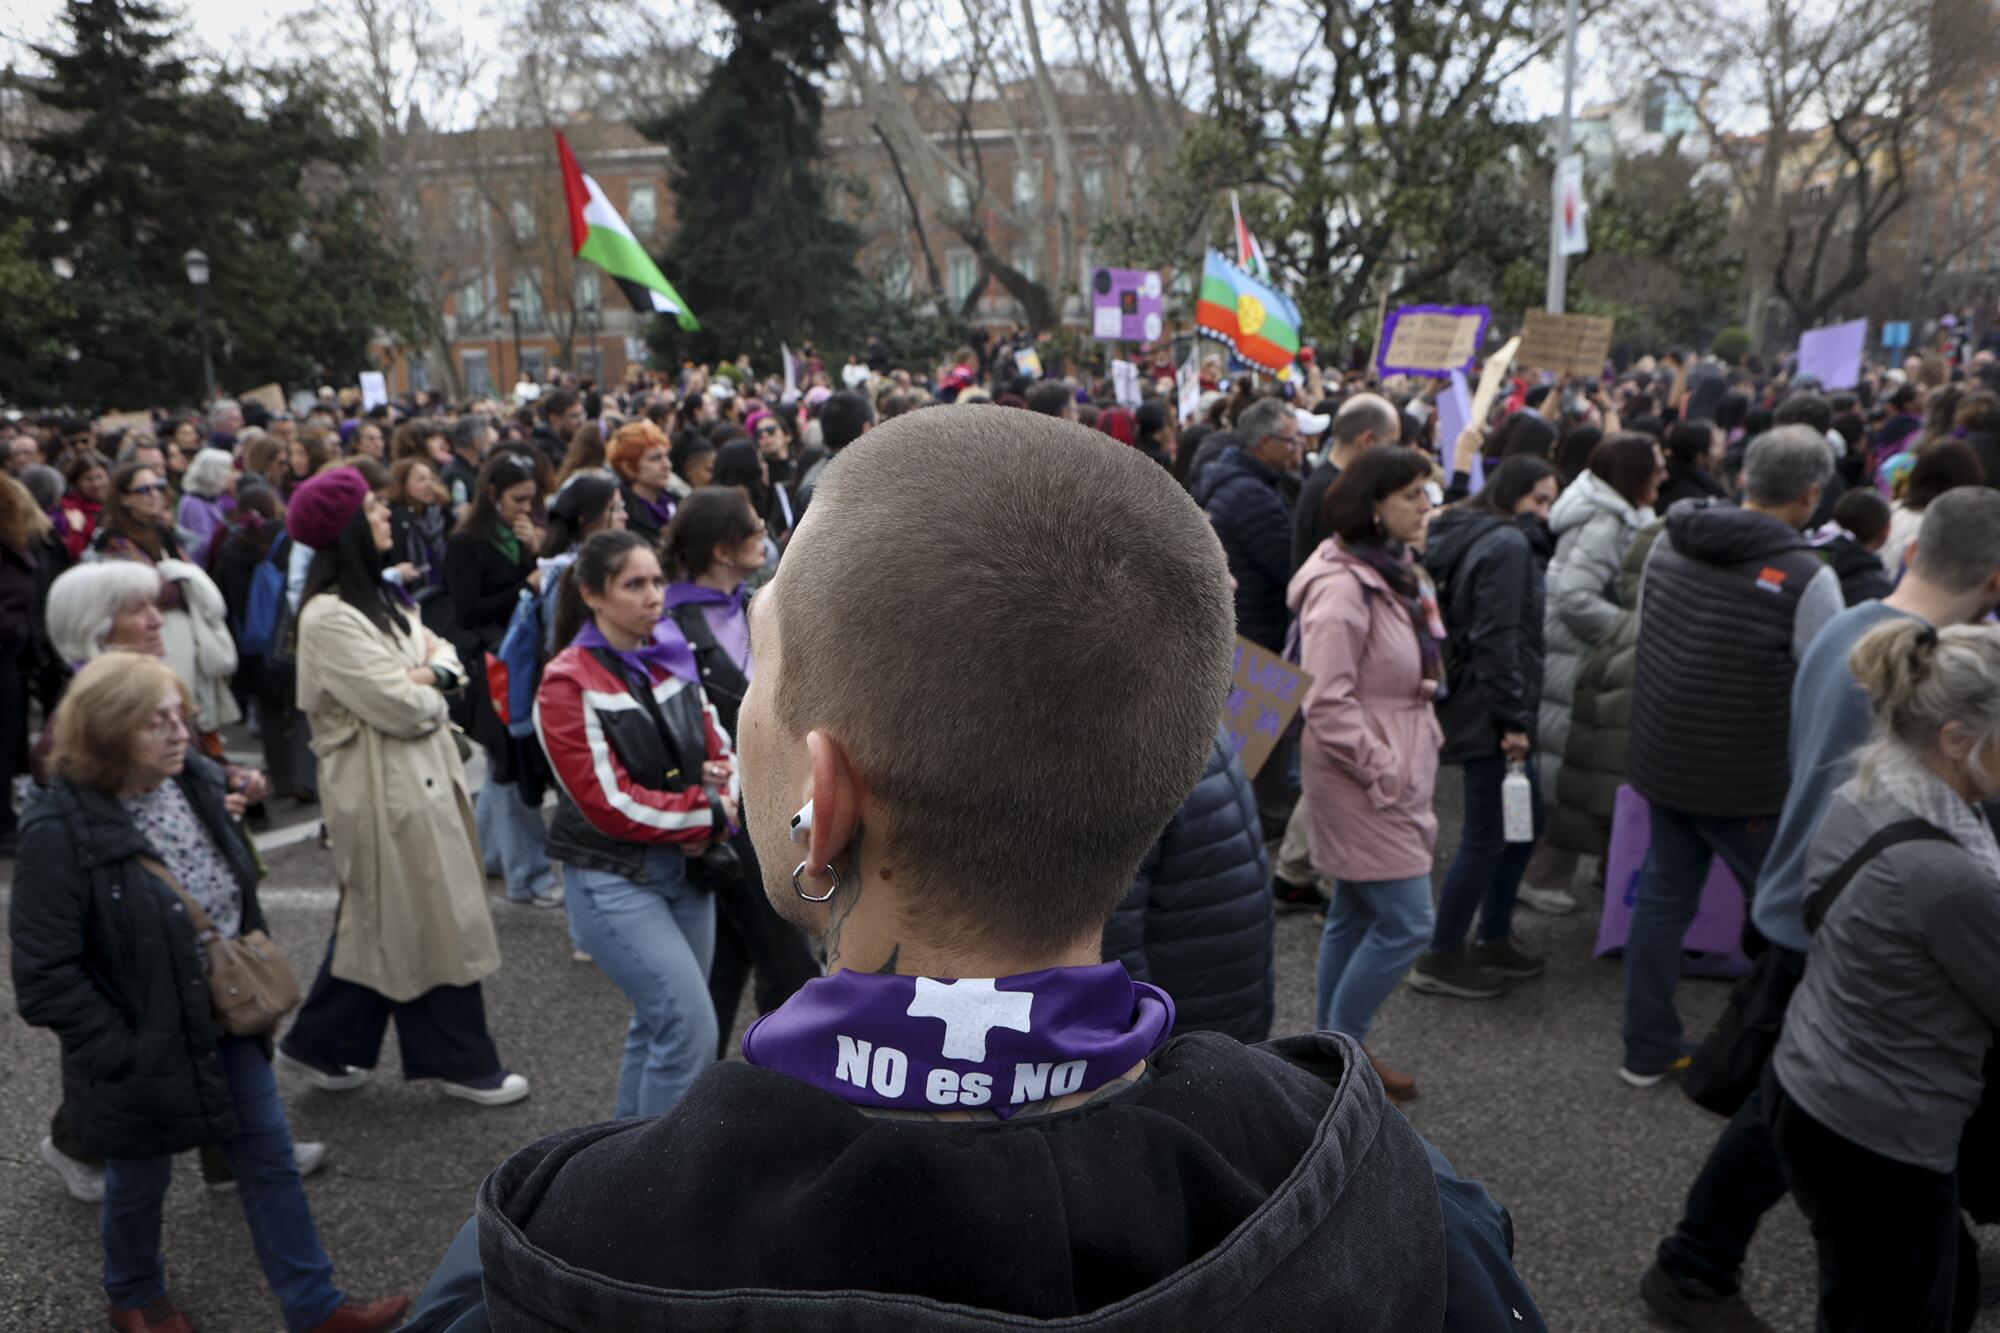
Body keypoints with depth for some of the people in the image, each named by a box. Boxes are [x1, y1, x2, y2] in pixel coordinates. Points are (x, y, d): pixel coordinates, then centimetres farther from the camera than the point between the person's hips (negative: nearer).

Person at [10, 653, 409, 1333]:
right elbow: (46, 976, -21)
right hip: (145, 1052, -5)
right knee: (140, 1181, 19)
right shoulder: (60, 831, -24)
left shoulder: (196, 781, -5)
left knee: (272, 1161, 12)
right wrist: (125, 1053, -18)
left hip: (227, 1026, 6)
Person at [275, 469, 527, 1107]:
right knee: (427, 921, 2)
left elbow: (446, 660, 9)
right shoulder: (328, 617, -19)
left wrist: (430, 672, -12)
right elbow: (403, 707, -22)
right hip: (385, 788, -9)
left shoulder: (381, 597, 12)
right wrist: (426, 676, -2)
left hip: (420, 774, 9)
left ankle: (322, 1044, 30)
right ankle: (462, 1061, 16)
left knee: (382, 920, 17)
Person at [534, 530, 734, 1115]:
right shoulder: (568, 684, -12)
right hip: (613, 879, -6)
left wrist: (720, 805, -13)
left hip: (685, 865, 7)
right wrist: (705, 814, -13)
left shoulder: (671, 661, 7)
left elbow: (720, 752, 8)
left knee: (658, 1023, 15)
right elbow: (609, 803, -17)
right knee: (690, 1024, -13)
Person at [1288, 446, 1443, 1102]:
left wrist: (1421, 746, 14)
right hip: (1364, 779, -10)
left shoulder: (1395, 569, 11)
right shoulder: (1342, 586, -21)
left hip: (1398, 767, 10)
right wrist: (1383, 773, -20)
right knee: (1406, 923, -5)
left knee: (1356, 914, 17)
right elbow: (1325, 702, -25)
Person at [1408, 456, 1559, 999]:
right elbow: (1497, 639, -22)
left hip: (1477, 705, 11)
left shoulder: (1471, 536, 16)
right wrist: (1514, 719, -20)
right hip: (1489, 711, -11)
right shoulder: (1508, 545, -15)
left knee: (1524, 818, 19)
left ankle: (1495, 940, 28)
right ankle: (1440, 959, 6)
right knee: (1486, 837, -3)